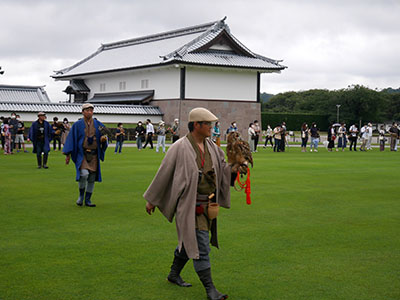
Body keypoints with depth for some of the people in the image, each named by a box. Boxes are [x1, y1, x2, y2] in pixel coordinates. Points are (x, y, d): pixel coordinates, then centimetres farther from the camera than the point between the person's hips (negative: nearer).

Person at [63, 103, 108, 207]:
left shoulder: (98, 125, 8)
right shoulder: (77, 125, 2)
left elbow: (103, 137, 12)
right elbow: (71, 139, 2)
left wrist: (103, 139, -13)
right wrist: (67, 154, -2)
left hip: (94, 155, 3)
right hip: (82, 154, -3)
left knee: (91, 178, 5)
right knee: (84, 174, -23)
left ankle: (87, 200, 18)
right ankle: (81, 195, 1)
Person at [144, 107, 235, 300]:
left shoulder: (211, 147, 8)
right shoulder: (180, 148, -12)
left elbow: (223, 170, 14)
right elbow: (163, 174, -4)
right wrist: (152, 200, 3)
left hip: (207, 204, 7)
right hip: (189, 205, -7)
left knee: (188, 241, 20)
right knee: (200, 246, -8)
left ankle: (174, 274, 39)